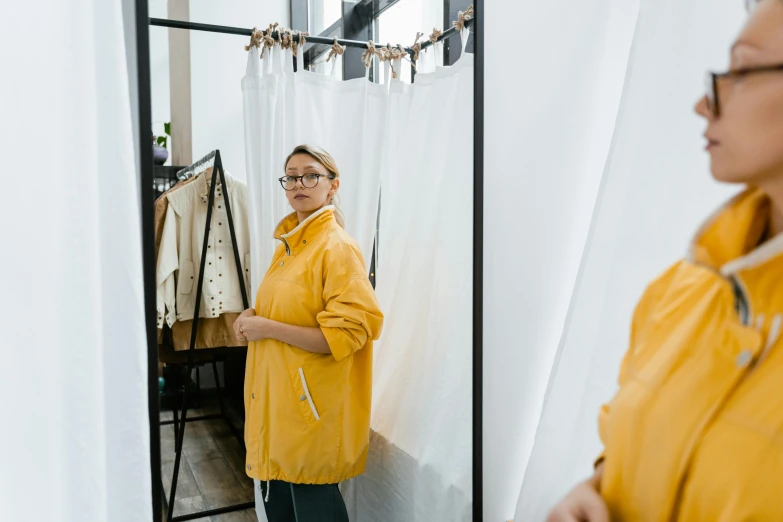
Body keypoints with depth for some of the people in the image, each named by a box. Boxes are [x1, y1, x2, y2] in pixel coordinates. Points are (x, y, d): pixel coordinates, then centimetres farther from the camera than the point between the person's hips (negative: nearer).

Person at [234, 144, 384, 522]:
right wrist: (255, 315, 3)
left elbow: (348, 332, -23)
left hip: (313, 402, -8)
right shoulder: (289, 243, 9)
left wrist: (268, 328, -21)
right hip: (277, 395, 8)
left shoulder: (337, 247, -17)